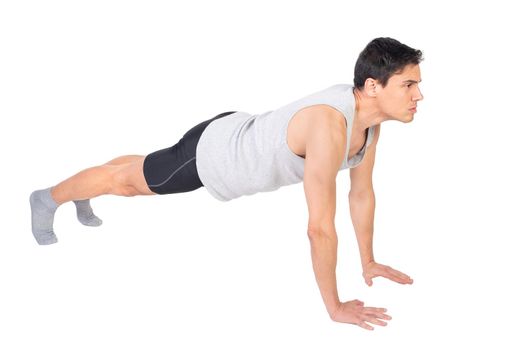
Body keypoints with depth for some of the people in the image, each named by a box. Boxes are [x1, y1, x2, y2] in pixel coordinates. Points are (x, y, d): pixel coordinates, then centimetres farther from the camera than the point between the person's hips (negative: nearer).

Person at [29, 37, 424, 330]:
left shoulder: (370, 114, -15)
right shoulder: (329, 127, -44)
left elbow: (362, 192, -1)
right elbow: (320, 227, -42)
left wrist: (368, 261, 3)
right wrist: (335, 307, -33)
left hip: (236, 137, 8)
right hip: (210, 154, -8)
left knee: (147, 172, 33)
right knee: (126, 179, 18)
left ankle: (82, 198, 63)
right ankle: (48, 198, 47)